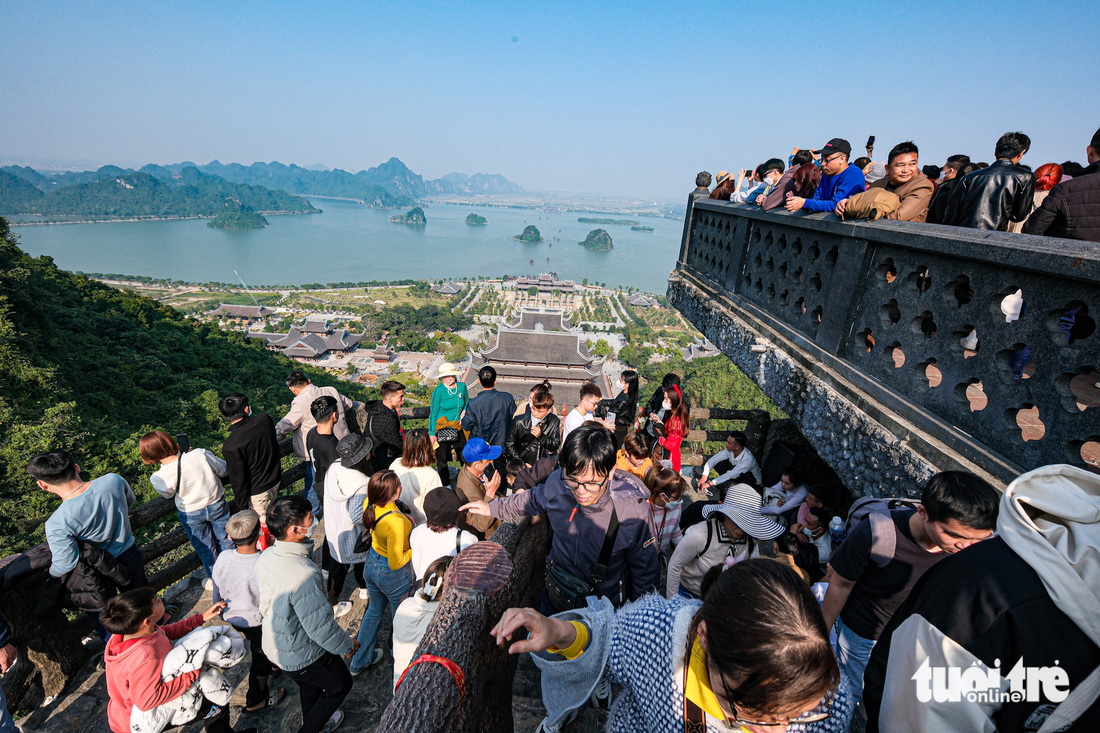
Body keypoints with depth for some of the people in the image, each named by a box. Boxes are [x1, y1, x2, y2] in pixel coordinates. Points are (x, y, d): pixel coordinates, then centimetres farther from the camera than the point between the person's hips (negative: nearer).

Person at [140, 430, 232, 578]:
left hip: (191, 515, 0)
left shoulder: (158, 479, -25)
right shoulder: (201, 455, -29)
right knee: (226, 542, 24)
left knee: (205, 550, 23)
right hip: (216, 505, 0)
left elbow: (168, 495, -2)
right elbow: (223, 469, -10)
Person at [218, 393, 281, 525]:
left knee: (262, 524, 14)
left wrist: (242, 505, -3)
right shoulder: (264, 419, -15)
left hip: (257, 492, -5)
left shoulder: (230, 446, -27)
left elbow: (238, 480, -18)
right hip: (275, 481, 6)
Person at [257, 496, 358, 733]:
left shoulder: (266, 556, -15)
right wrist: (348, 645, -12)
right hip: (302, 655, -7)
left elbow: (264, 603, 3)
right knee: (340, 684, 21)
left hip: (274, 645, 7)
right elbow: (321, 627, -30)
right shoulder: (303, 575, -40)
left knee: (310, 685, 34)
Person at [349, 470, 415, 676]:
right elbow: (396, 563, -29)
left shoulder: (369, 505, -18)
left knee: (374, 610, 30)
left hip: (372, 565, 6)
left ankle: (360, 661, 48)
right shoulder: (396, 522, -39)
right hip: (393, 575, -6)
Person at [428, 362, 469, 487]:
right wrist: (432, 433, -9)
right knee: (442, 459, 6)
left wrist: (464, 411, -5)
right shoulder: (438, 390, -14)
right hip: (442, 428, -3)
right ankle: (446, 486, 25)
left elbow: (467, 403, 16)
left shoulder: (462, 386, -3)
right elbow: (433, 412, -9)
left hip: (458, 427, 4)